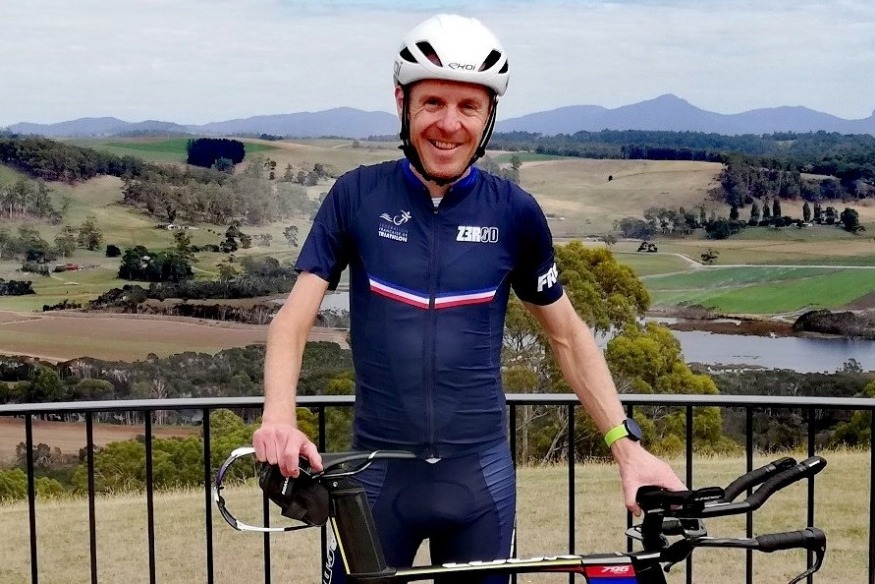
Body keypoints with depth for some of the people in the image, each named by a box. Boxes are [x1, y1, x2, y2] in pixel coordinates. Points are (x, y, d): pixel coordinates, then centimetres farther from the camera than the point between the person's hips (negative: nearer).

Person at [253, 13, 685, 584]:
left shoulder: (514, 212, -3)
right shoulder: (357, 195, -5)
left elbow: (569, 334, 6)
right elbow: (295, 316, -9)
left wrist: (627, 445, -3)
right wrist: (279, 417, -27)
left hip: (480, 472, 1)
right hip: (379, 471, 0)